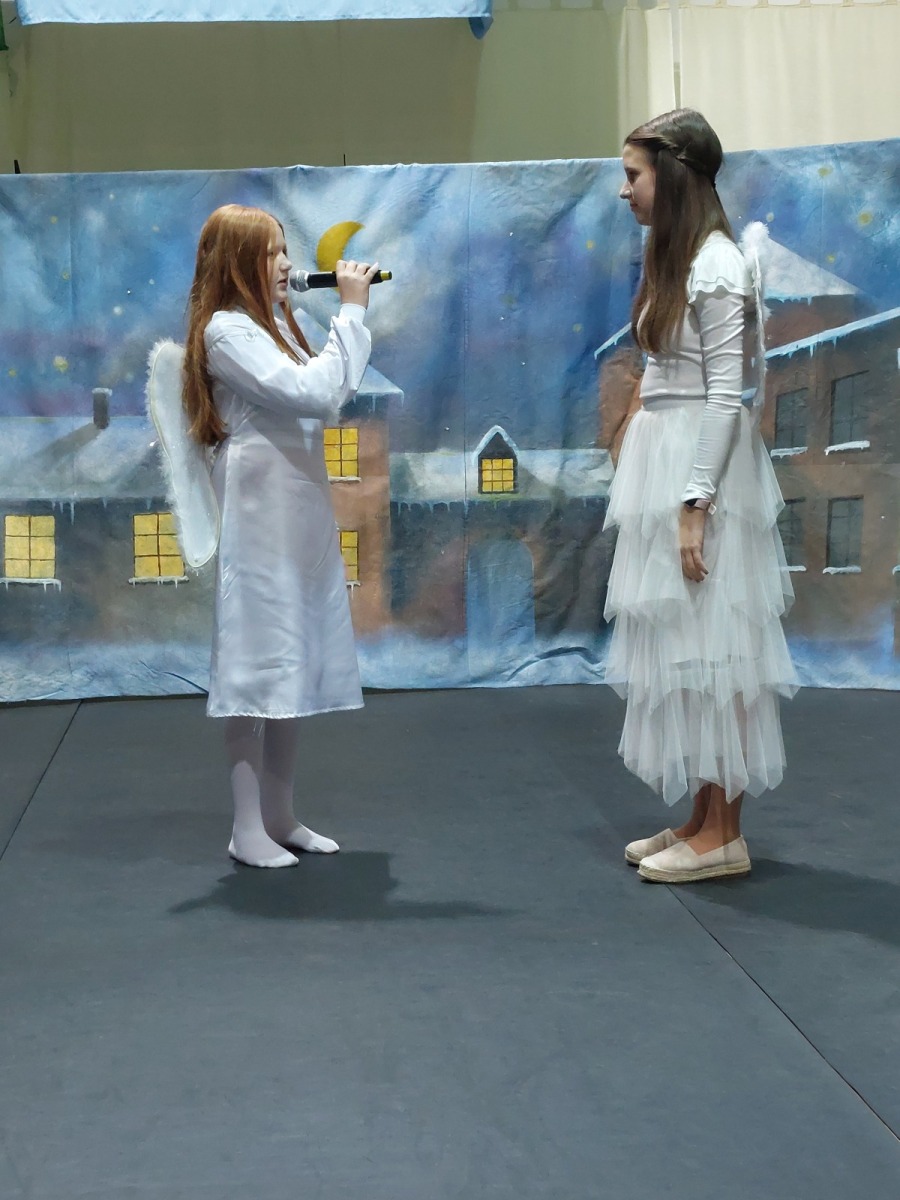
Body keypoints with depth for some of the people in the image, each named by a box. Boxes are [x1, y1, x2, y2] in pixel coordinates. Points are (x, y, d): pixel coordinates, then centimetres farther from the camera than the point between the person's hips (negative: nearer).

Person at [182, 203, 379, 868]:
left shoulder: (273, 323, 17)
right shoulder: (227, 331, -12)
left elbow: (330, 395, 16)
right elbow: (313, 393, -21)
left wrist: (354, 316, 9)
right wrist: (352, 312, -16)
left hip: (302, 513, 9)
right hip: (262, 518, -9)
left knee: (296, 662, 11)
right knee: (259, 664, -6)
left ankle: (280, 815, 19)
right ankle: (248, 828, 1)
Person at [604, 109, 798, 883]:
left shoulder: (715, 266, -14)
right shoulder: (675, 259, 14)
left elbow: (725, 397, -17)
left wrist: (695, 505, -20)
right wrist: (668, 494, 14)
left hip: (700, 468, -9)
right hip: (666, 461, 9)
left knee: (708, 646, -3)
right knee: (682, 646, 12)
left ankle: (723, 836, 6)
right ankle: (701, 820, 21)